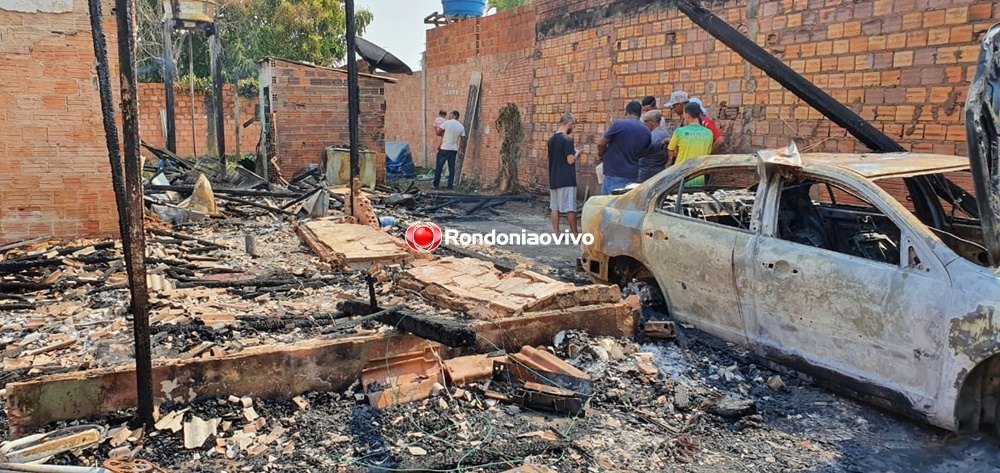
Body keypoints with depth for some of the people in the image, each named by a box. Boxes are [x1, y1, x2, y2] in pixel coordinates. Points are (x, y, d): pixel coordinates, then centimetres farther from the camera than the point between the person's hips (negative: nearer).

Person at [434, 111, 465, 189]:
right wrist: (461, 150, 15)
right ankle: (450, 185, 7)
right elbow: (463, 140, 6)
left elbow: (438, 133, -7)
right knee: (451, 168, 9)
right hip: (454, 150, 3)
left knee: (439, 167, 5)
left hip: (444, 149, -3)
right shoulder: (461, 127, 3)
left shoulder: (446, 123, -9)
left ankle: (436, 184, 8)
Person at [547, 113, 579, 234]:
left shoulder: (551, 139, 10)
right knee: (570, 208, -1)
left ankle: (555, 233, 9)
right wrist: (577, 153, 1)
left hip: (553, 179, 7)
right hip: (566, 180, -7)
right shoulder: (567, 139, -14)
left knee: (555, 207, 7)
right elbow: (570, 160, -18)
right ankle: (574, 234, 4)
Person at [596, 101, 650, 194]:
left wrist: (601, 155, 14)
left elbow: (601, 144, -5)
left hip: (614, 175, -5)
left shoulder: (618, 124, -9)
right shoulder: (646, 132, 7)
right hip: (633, 175, 6)